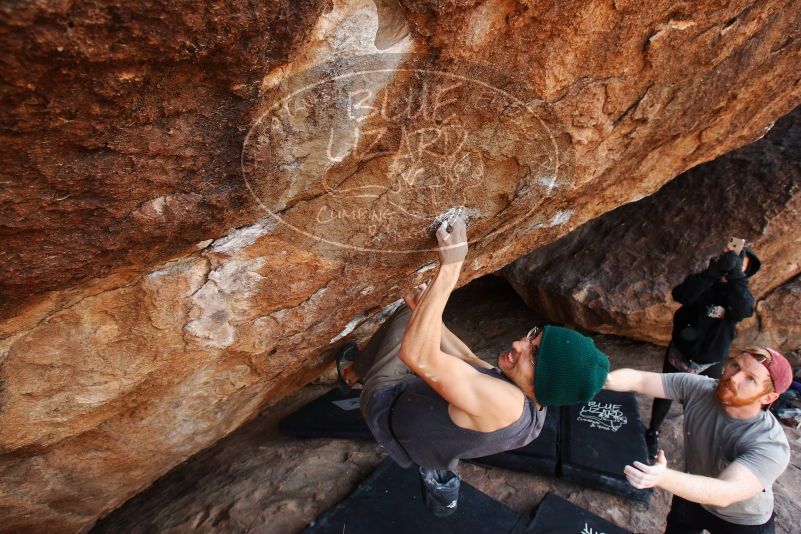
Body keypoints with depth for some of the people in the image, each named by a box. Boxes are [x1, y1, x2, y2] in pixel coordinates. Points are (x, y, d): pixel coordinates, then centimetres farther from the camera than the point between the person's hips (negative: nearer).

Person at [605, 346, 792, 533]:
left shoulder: (771, 445, -35)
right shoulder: (698, 388, -26)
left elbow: (725, 493, -47)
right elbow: (638, 379, -29)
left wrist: (663, 478, -63)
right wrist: (604, 379, -50)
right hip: (694, 497, 4)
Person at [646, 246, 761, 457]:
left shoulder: (740, 294, -5)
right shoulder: (702, 283, -9)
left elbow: (743, 311, -29)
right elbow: (680, 295, -31)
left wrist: (735, 275, -39)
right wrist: (712, 272, -42)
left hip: (710, 363, 1)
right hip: (680, 355, -1)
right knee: (666, 394, 12)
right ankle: (652, 432, 31)